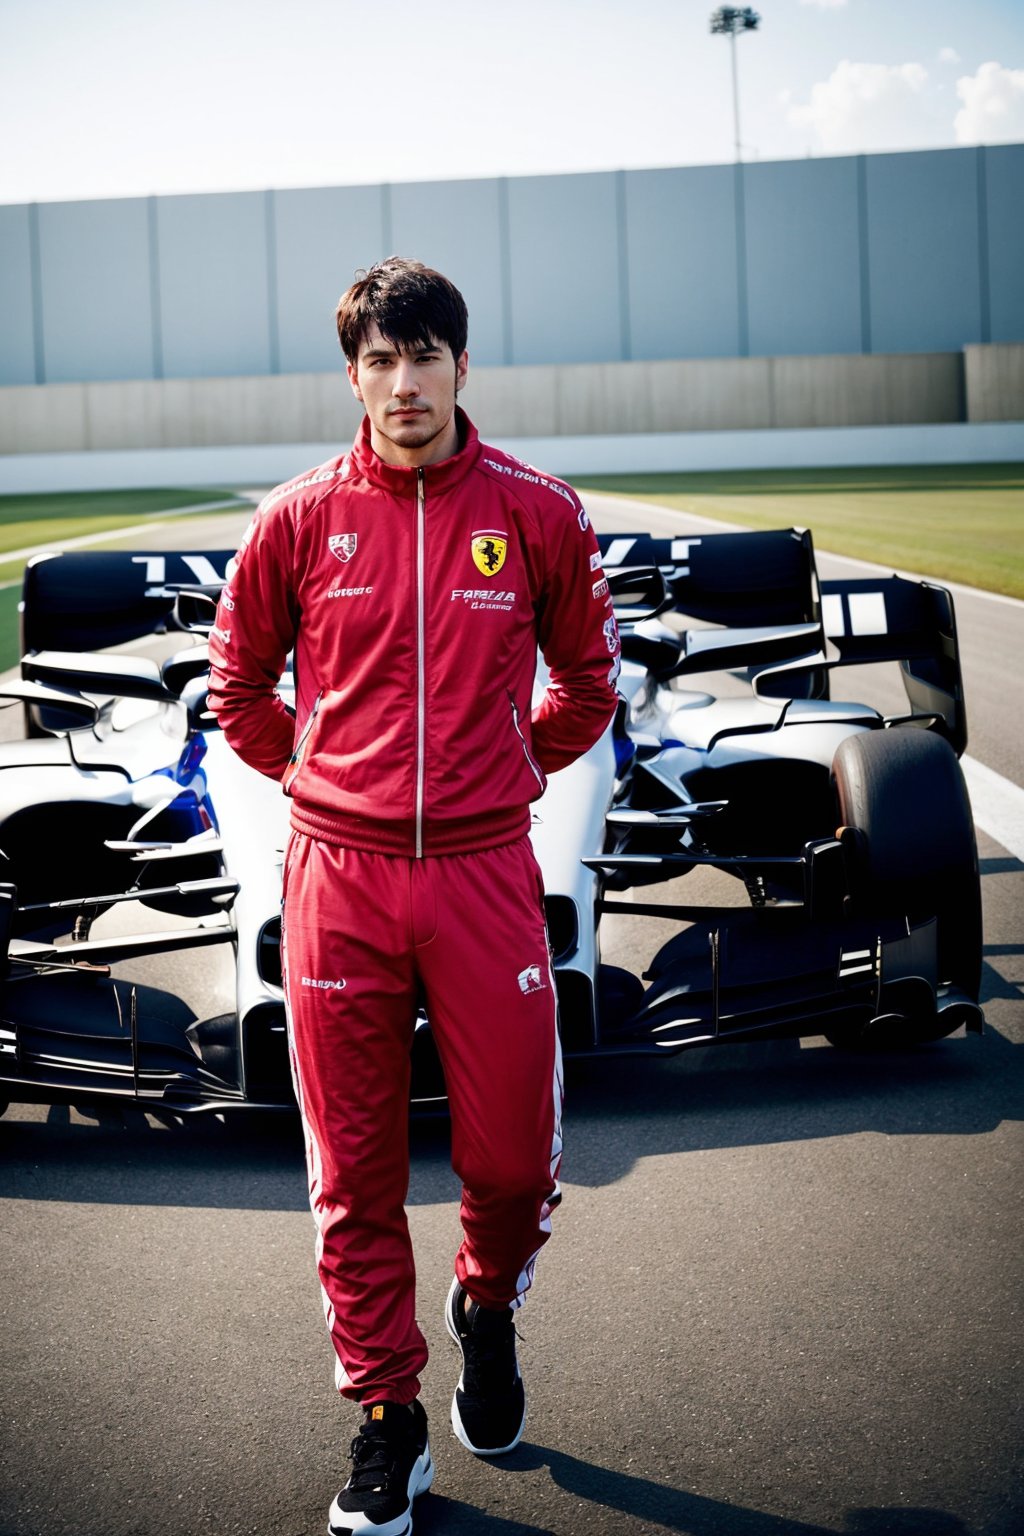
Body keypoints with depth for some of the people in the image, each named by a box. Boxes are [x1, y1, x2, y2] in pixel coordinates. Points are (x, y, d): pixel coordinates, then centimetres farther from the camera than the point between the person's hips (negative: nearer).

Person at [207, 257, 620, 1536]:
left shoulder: (538, 512, 2)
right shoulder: (298, 519, 2)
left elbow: (586, 681, 16)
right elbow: (236, 686, 16)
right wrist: (318, 781, 12)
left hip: (484, 873, 0)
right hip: (337, 878, 0)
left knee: (513, 1159, 2)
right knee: (355, 1170, 6)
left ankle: (488, 1302, 36)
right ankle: (388, 1419, 22)